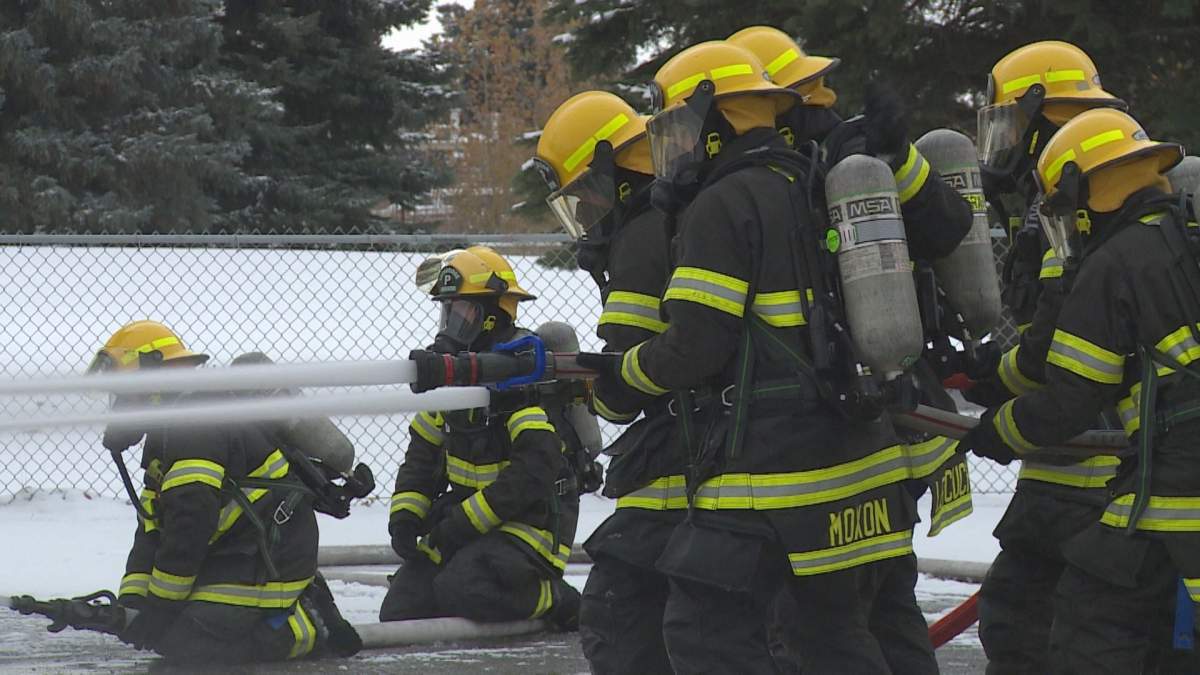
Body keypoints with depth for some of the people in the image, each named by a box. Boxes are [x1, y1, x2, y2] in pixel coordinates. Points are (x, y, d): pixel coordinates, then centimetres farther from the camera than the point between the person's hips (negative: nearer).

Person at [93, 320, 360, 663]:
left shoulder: (193, 420, -17)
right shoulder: (163, 437, 19)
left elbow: (191, 522, -23)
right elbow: (153, 529, 15)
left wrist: (160, 605, -18)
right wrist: (132, 602, 2)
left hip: (272, 555, -11)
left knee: (185, 641, -19)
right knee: (163, 632, 8)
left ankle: (310, 628, -4)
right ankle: (299, 604, 13)